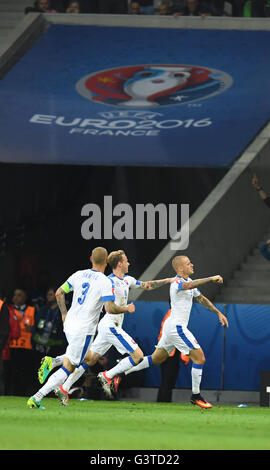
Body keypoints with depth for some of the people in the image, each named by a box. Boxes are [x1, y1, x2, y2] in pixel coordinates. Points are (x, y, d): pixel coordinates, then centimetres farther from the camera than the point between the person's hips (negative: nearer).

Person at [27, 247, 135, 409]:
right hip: (84, 329, -7)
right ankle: (37, 397, -10)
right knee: (68, 368, 0)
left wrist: (64, 313, 23)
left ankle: (52, 362, 5)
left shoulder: (79, 275, 6)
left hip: (69, 324, 7)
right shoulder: (105, 282, -13)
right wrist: (127, 309, -2)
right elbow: (110, 308, -20)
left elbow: (59, 293, 12)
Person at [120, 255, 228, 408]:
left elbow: (201, 298, 24)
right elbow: (189, 285, -41)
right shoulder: (177, 283, -17)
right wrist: (211, 279, -43)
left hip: (171, 327, 10)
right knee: (199, 358, -8)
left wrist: (218, 313, 21)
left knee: (156, 359, 16)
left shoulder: (188, 280, 14)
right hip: (176, 327, -10)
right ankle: (196, 396, -2)